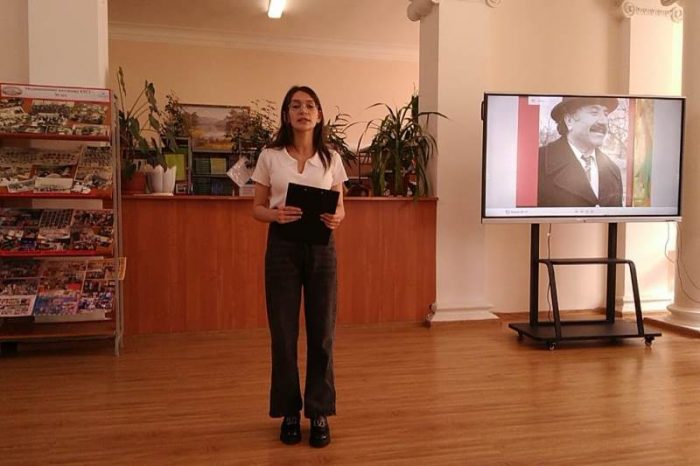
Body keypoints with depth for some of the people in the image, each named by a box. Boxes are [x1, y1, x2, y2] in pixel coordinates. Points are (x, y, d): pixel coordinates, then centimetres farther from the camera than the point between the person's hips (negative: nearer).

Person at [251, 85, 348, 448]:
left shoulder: (331, 159, 4)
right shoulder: (269, 157, 1)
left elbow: (340, 207, 8)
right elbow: (257, 208, 3)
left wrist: (335, 218, -15)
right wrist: (276, 214, -18)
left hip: (321, 247, 1)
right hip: (282, 247, -1)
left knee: (321, 332, 5)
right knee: (284, 334, 4)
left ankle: (319, 413, 21)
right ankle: (289, 412, 22)